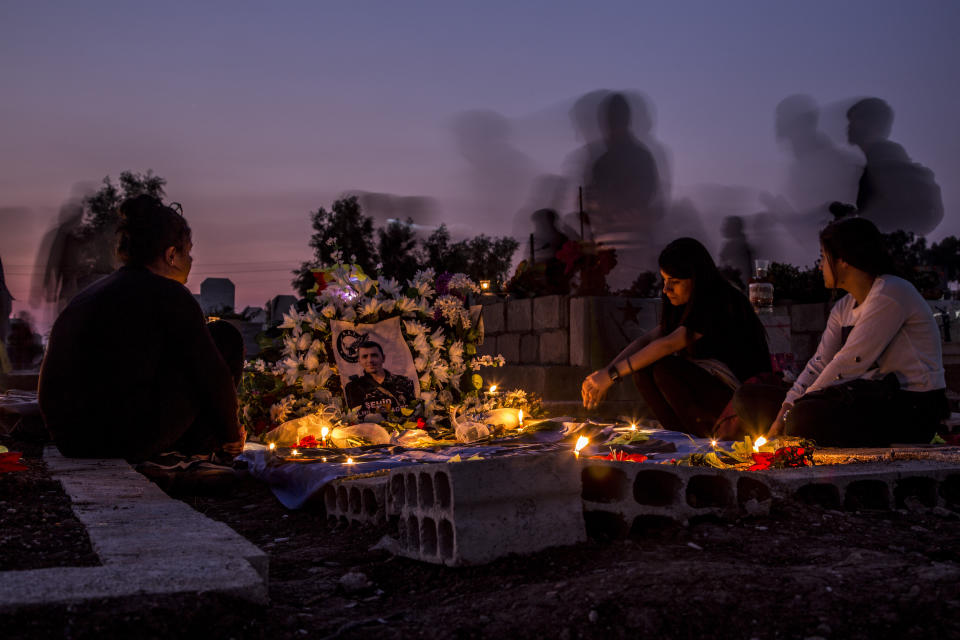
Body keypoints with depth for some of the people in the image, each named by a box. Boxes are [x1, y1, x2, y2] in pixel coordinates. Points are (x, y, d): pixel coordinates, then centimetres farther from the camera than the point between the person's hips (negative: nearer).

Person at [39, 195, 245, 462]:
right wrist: (231, 433, 13)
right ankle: (201, 440, 18)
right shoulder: (168, 295, -6)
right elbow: (213, 374, -4)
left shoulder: (90, 293, 18)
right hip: (130, 443, -9)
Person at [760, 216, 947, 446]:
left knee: (805, 419, -27)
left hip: (912, 408, -8)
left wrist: (799, 407, -16)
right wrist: (786, 410, -9)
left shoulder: (890, 293, -14)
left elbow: (850, 363, -19)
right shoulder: (844, 308, 15)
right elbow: (819, 364, 6)